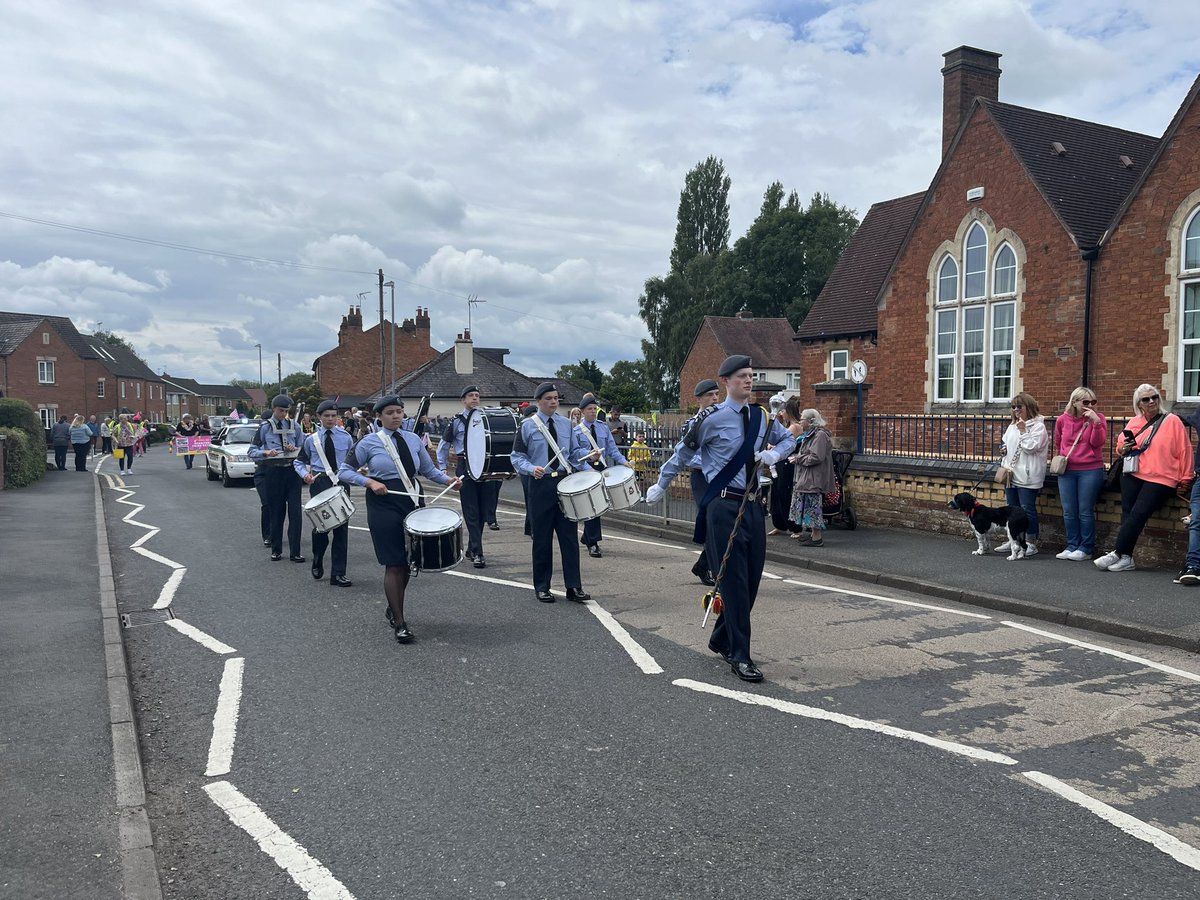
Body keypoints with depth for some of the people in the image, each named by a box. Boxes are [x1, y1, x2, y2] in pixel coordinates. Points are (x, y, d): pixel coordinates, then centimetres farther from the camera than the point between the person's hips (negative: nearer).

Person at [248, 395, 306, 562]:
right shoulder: (265, 427, 4)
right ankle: (276, 550, 20)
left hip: (292, 471, 1)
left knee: (295, 511, -4)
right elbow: (251, 451, 3)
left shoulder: (294, 426, 9)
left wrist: (295, 448, -9)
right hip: (273, 472, -1)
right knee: (276, 512, 7)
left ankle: (295, 552, 0)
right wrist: (266, 452, -16)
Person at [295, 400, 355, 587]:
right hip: (319, 484, -1)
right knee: (320, 526, -3)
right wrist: (305, 474, -7)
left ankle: (338, 574, 5)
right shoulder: (311, 439, 4)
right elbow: (298, 462, 13)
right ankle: (317, 562, 27)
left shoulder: (346, 438, 5)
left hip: (341, 483, 1)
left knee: (341, 528, -1)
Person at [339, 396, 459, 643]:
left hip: (413, 502, 5)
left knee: (407, 562, 11)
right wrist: (370, 482, -14)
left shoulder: (413, 439, 8)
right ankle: (399, 623, 3)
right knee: (394, 565, -5)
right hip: (385, 505, -4)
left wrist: (447, 479, -3)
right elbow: (344, 470, 1)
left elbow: (428, 469, 14)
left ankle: (393, 609, 33)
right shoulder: (369, 443, -3)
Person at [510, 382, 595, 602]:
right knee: (542, 539, 4)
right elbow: (517, 458, -1)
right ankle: (542, 588, 15)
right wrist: (532, 469, -19)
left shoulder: (566, 424, 11)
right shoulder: (528, 426, 0)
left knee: (569, 536, 2)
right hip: (540, 484, -3)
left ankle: (574, 586, 7)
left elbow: (575, 451, 14)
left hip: (565, 482, 3)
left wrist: (589, 453, -6)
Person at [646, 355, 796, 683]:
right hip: (724, 507, -6)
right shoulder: (712, 418, -7)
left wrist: (774, 453, 4)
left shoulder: (761, 417, 10)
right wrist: (661, 485, 12)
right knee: (733, 581, -5)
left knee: (751, 580, 10)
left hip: (752, 505, 6)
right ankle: (739, 657, 3)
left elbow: (789, 438, 26)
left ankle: (721, 641, 28)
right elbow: (683, 451, 3)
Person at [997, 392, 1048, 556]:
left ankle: (1031, 543, 3)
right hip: (1011, 474, 8)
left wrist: (1023, 431, -16)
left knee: (1027, 509, -5)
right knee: (1012, 509, 13)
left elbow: (1031, 447, -16)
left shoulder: (1038, 426, -7)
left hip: (1027, 477, -8)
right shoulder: (1012, 426, 16)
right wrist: (1004, 449, 7)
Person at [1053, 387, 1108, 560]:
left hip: (1091, 470, -3)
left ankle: (1086, 548, 6)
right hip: (1066, 471, 3)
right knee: (1068, 512, 6)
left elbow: (1098, 443, -13)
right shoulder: (1062, 420, 5)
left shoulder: (1098, 418, -2)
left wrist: (1096, 422, -21)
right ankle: (1072, 546, 16)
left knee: (1085, 512, -1)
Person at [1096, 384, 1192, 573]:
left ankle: (1117, 554, -12)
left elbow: (1184, 450, 0)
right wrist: (1123, 449, 0)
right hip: (1132, 476, 4)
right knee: (1127, 513, -7)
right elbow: (1120, 447, 25)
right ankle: (1126, 559, -9)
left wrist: (1185, 479, -1)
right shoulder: (1134, 423, 12)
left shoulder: (1172, 421, 1)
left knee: (1138, 514, -14)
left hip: (1160, 479, -4)